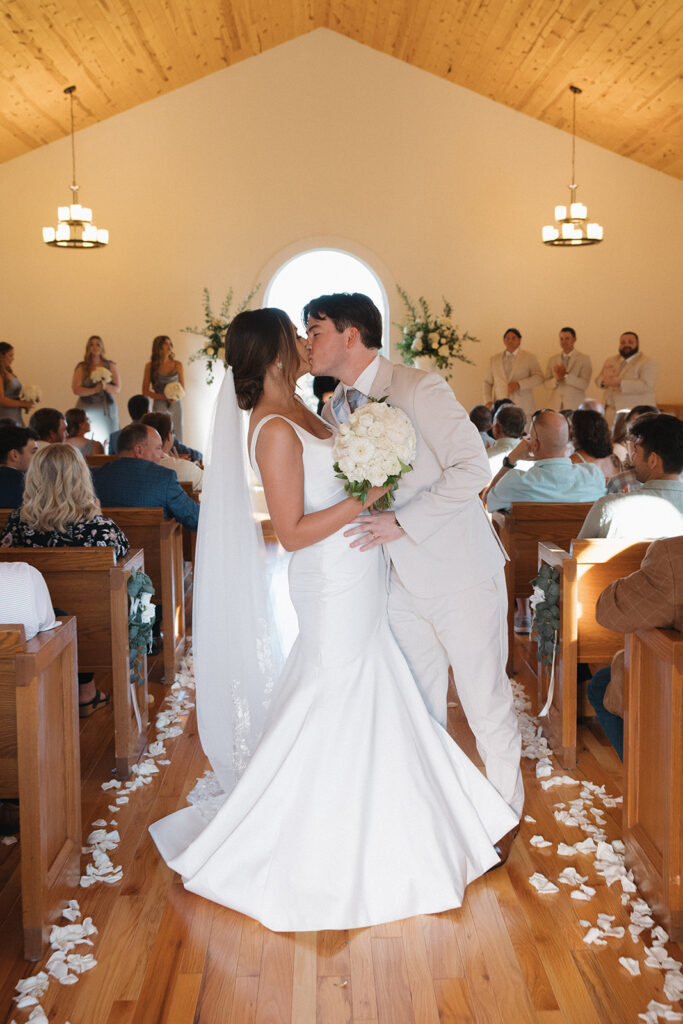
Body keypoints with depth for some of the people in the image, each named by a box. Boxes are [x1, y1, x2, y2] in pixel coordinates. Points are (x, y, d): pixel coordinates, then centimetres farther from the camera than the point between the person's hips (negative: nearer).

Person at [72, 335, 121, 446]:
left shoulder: (110, 365, 12)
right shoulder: (82, 367, 7)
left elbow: (117, 389, 5)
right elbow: (76, 389, -3)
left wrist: (106, 386, -15)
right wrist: (94, 390, -16)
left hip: (107, 409, 2)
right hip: (87, 410, -2)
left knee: (107, 440, -8)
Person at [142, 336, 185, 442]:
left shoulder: (178, 365, 5)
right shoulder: (150, 366, 0)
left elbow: (182, 388, 10)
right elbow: (145, 391, 1)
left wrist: (176, 397, -13)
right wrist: (164, 397, -14)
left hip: (175, 406, 2)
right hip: (159, 407, -2)